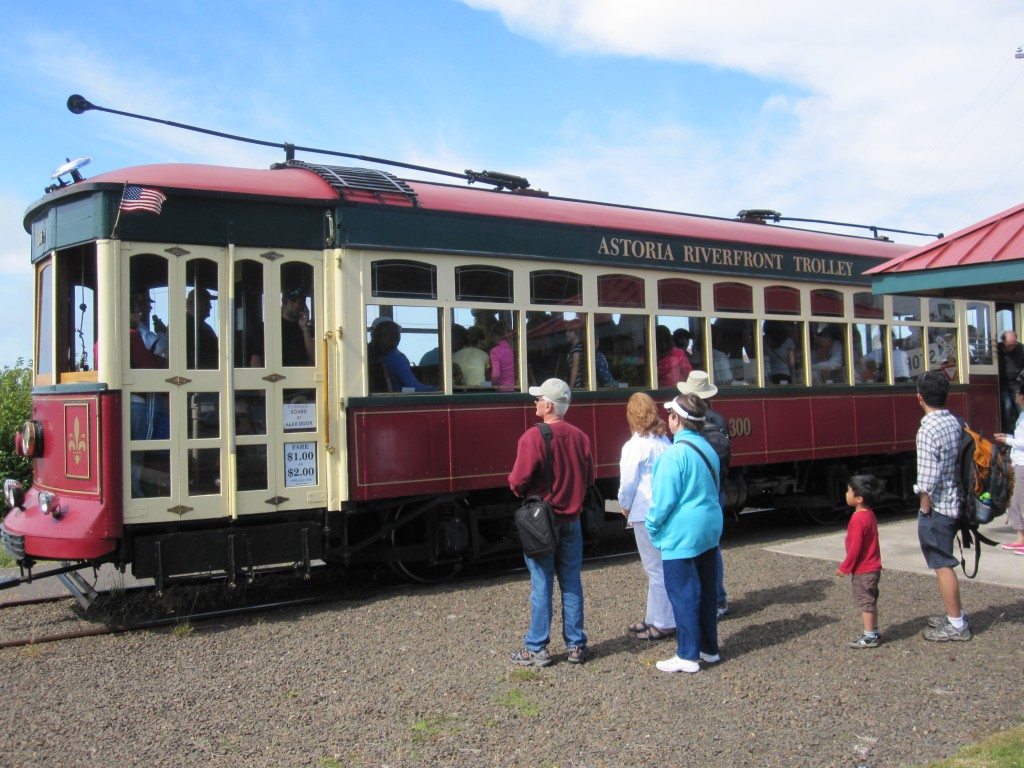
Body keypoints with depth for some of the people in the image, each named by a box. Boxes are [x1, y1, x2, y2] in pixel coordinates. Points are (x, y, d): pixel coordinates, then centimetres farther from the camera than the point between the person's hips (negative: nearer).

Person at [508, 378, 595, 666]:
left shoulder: (533, 437, -17)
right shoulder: (580, 437, 1)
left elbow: (518, 482, -17)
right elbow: (588, 478, 10)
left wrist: (519, 488, 5)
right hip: (571, 521, 5)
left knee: (541, 586, 3)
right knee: (572, 584, 11)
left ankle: (536, 649, 11)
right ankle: (576, 646, 18)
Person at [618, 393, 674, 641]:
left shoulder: (634, 446, -14)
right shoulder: (664, 442, 7)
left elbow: (628, 483, -13)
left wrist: (625, 507, 6)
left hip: (646, 514, -8)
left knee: (655, 569, 0)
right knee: (660, 567, 16)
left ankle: (663, 624, 7)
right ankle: (655, 618, 27)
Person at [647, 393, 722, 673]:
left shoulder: (674, 454, -19)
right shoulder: (707, 448, 8)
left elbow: (664, 499, -17)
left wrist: (652, 526, -3)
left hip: (681, 536, -8)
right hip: (709, 529, 9)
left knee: (683, 594, 0)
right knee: (705, 591, 16)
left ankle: (688, 656, 6)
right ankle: (709, 648, 25)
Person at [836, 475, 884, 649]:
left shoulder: (858, 519, -24)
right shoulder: (869, 514, 7)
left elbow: (855, 548, -23)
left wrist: (844, 568, -12)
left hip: (863, 571, -10)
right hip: (872, 567, 10)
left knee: (865, 603, 0)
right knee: (870, 602, 18)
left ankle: (869, 637, 7)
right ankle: (874, 633, 27)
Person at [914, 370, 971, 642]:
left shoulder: (928, 430, -21)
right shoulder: (957, 423, 4)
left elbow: (927, 480, -23)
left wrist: (925, 508, -11)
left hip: (936, 507, -9)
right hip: (955, 504, 9)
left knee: (942, 565, 2)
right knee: (944, 562, 21)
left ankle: (956, 625, 10)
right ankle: (954, 614, 31)